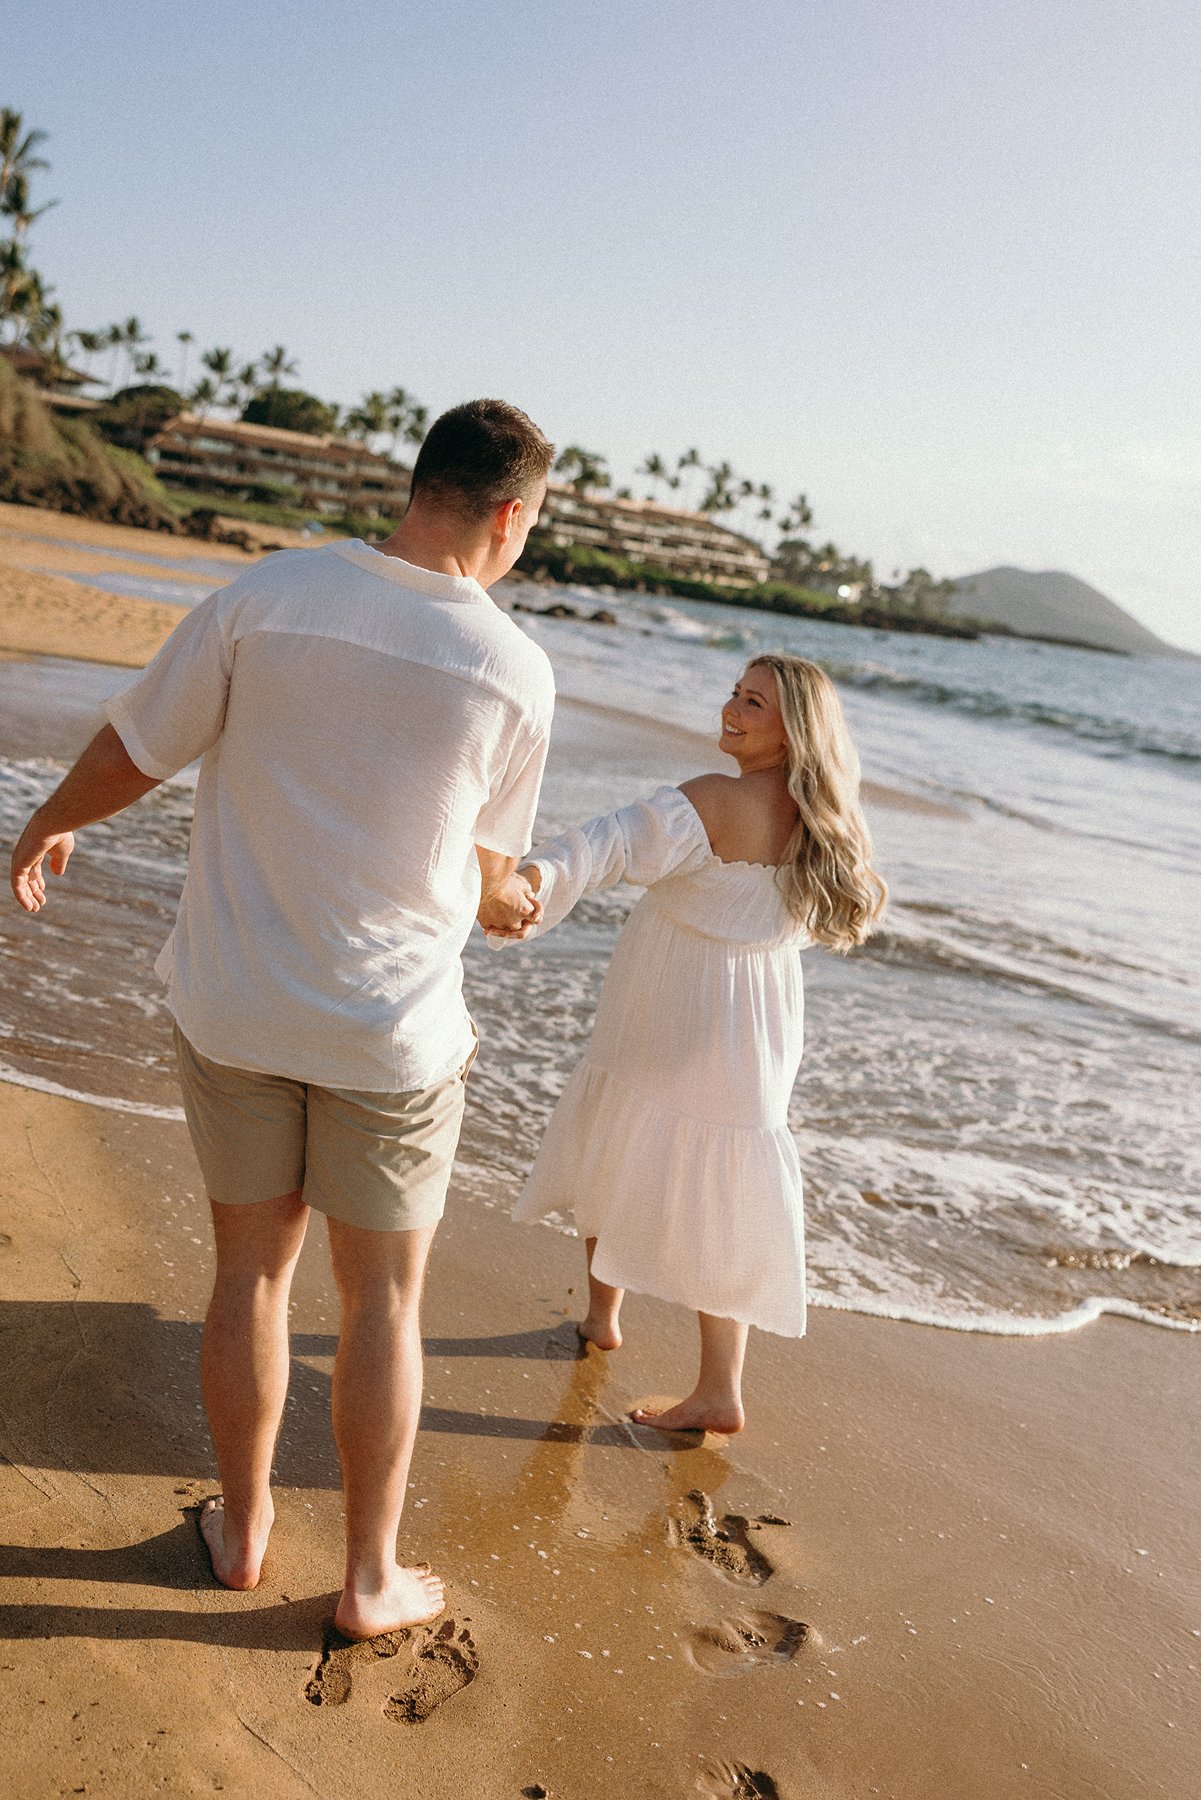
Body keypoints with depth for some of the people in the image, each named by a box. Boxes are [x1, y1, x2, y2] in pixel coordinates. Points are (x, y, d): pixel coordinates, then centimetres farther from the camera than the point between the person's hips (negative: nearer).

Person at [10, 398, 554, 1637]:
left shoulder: (267, 595, -10)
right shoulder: (515, 670, -11)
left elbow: (127, 757, -2)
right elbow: (485, 862, 2)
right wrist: (507, 903, 26)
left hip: (234, 1010, 2)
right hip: (393, 1028, -2)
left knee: (253, 1270, 20)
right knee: (383, 1303, 15)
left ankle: (242, 1528, 38)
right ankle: (370, 1579, 30)